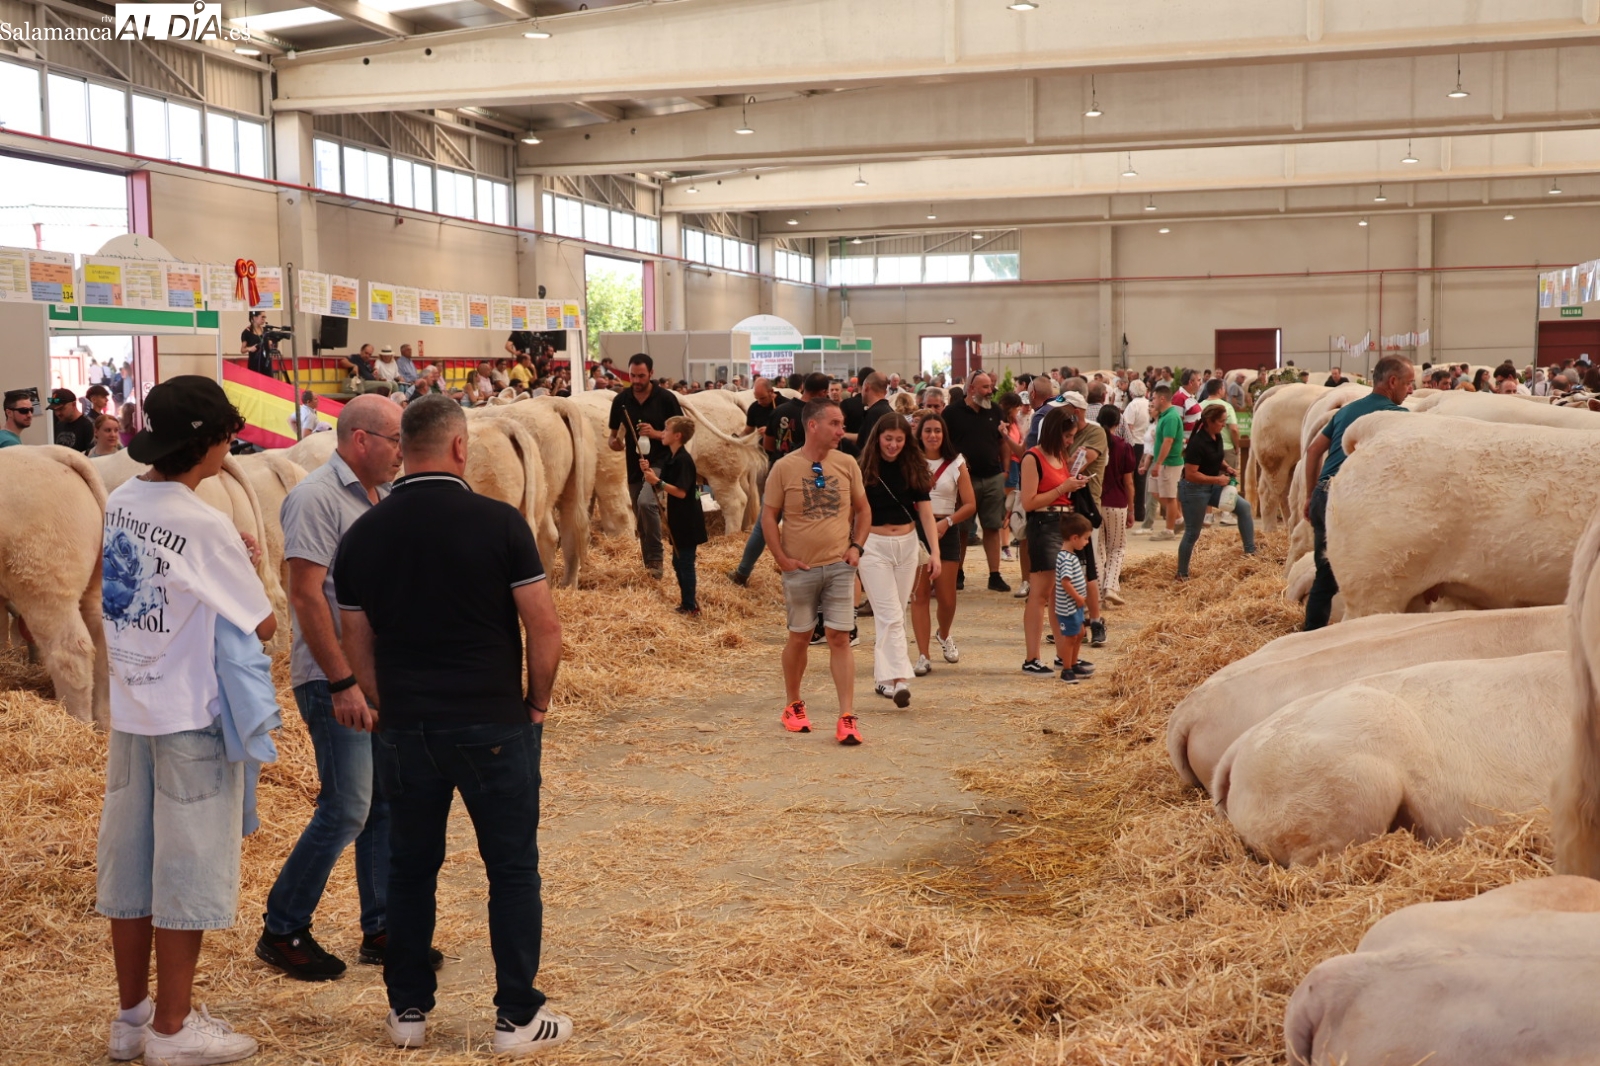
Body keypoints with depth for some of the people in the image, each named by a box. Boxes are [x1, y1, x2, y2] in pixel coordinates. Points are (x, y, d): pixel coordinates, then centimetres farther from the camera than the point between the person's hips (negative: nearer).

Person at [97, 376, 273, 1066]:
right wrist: (248, 568, 4)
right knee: (187, 870, 4)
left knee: (129, 862, 14)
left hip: (129, 710, 7)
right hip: (190, 718, -7)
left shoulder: (121, 503, 2)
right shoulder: (204, 526, -20)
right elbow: (262, 626, -13)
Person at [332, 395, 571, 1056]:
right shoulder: (499, 523, -10)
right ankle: (518, 1018, 14)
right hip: (493, 725, -3)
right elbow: (544, 628, -9)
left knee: (411, 868, 16)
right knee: (512, 869, 8)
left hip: (405, 728, 3)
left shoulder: (362, 535, 1)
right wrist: (537, 702, 5)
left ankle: (408, 1011, 25)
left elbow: (356, 647, 6)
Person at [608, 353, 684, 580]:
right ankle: (649, 568, 26)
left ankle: (655, 561, -18)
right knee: (641, 523, 11)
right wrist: (615, 443, -13)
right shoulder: (621, 400, 2)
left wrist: (657, 433, -20)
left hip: (660, 463, -5)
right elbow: (613, 435, 11)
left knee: (646, 502, -29)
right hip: (634, 467, 5)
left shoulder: (666, 398, -7)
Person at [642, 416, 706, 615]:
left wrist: (657, 481, -26)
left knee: (685, 562, -1)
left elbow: (681, 492, -25)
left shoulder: (683, 460, -20)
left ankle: (689, 606, 8)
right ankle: (689, 599, 29)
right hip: (678, 520, 9)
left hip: (687, 522, -9)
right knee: (679, 562, 17)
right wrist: (649, 472, -6)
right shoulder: (671, 457, 9)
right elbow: (663, 484, 9)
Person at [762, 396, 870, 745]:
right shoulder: (784, 467, -6)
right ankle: (793, 705, 29)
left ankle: (847, 717, -2)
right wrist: (781, 559, -7)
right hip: (801, 569, -1)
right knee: (799, 637, 11)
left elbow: (863, 509, 11)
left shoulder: (847, 464, 1)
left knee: (839, 638, -3)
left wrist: (856, 546, -1)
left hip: (840, 566, 1)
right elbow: (769, 515, -1)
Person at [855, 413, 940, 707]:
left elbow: (925, 511, 3)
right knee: (890, 615, -11)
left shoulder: (914, 469, 3)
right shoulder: (864, 471, -6)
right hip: (874, 546, -3)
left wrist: (934, 551, -3)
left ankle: (882, 677, 20)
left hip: (908, 544, 3)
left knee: (893, 615, 10)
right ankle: (897, 679, -15)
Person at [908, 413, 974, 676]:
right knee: (919, 595, -2)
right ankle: (922, 656, 2)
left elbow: (970, 505, -1)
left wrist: (946, 522, -12)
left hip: (945, 531, 1)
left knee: (947, 597, 4)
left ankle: (944, 635, 36)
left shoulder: (956, 464, 3)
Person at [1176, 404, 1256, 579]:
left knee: (1243, 506, -1)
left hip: (1212, 486, 8)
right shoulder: (1197, 443, -25)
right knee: (1192, 533, 1)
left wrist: (1227, 468, -1)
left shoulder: (1217, 437, 0)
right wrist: (1217, 479, -22)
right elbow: (1190, 474, -27)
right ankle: (1182, 574, 15)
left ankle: (1250, 552, 5)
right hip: (1194, 489, -8)